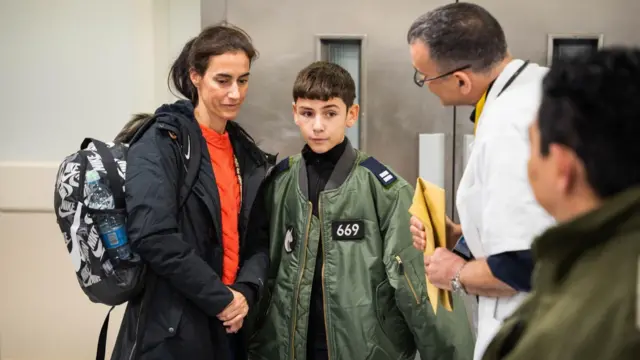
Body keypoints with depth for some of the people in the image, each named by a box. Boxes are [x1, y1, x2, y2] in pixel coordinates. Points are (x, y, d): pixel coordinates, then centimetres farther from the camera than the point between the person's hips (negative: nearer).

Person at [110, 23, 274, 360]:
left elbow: (260, 237, 10)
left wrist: (245, 291, -9)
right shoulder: (161, 142, -11)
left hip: (229, 325, 6)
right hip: (170, 329, -6)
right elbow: (153, 237, -22)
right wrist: (220, 298, -17)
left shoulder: (246, 151, 9)